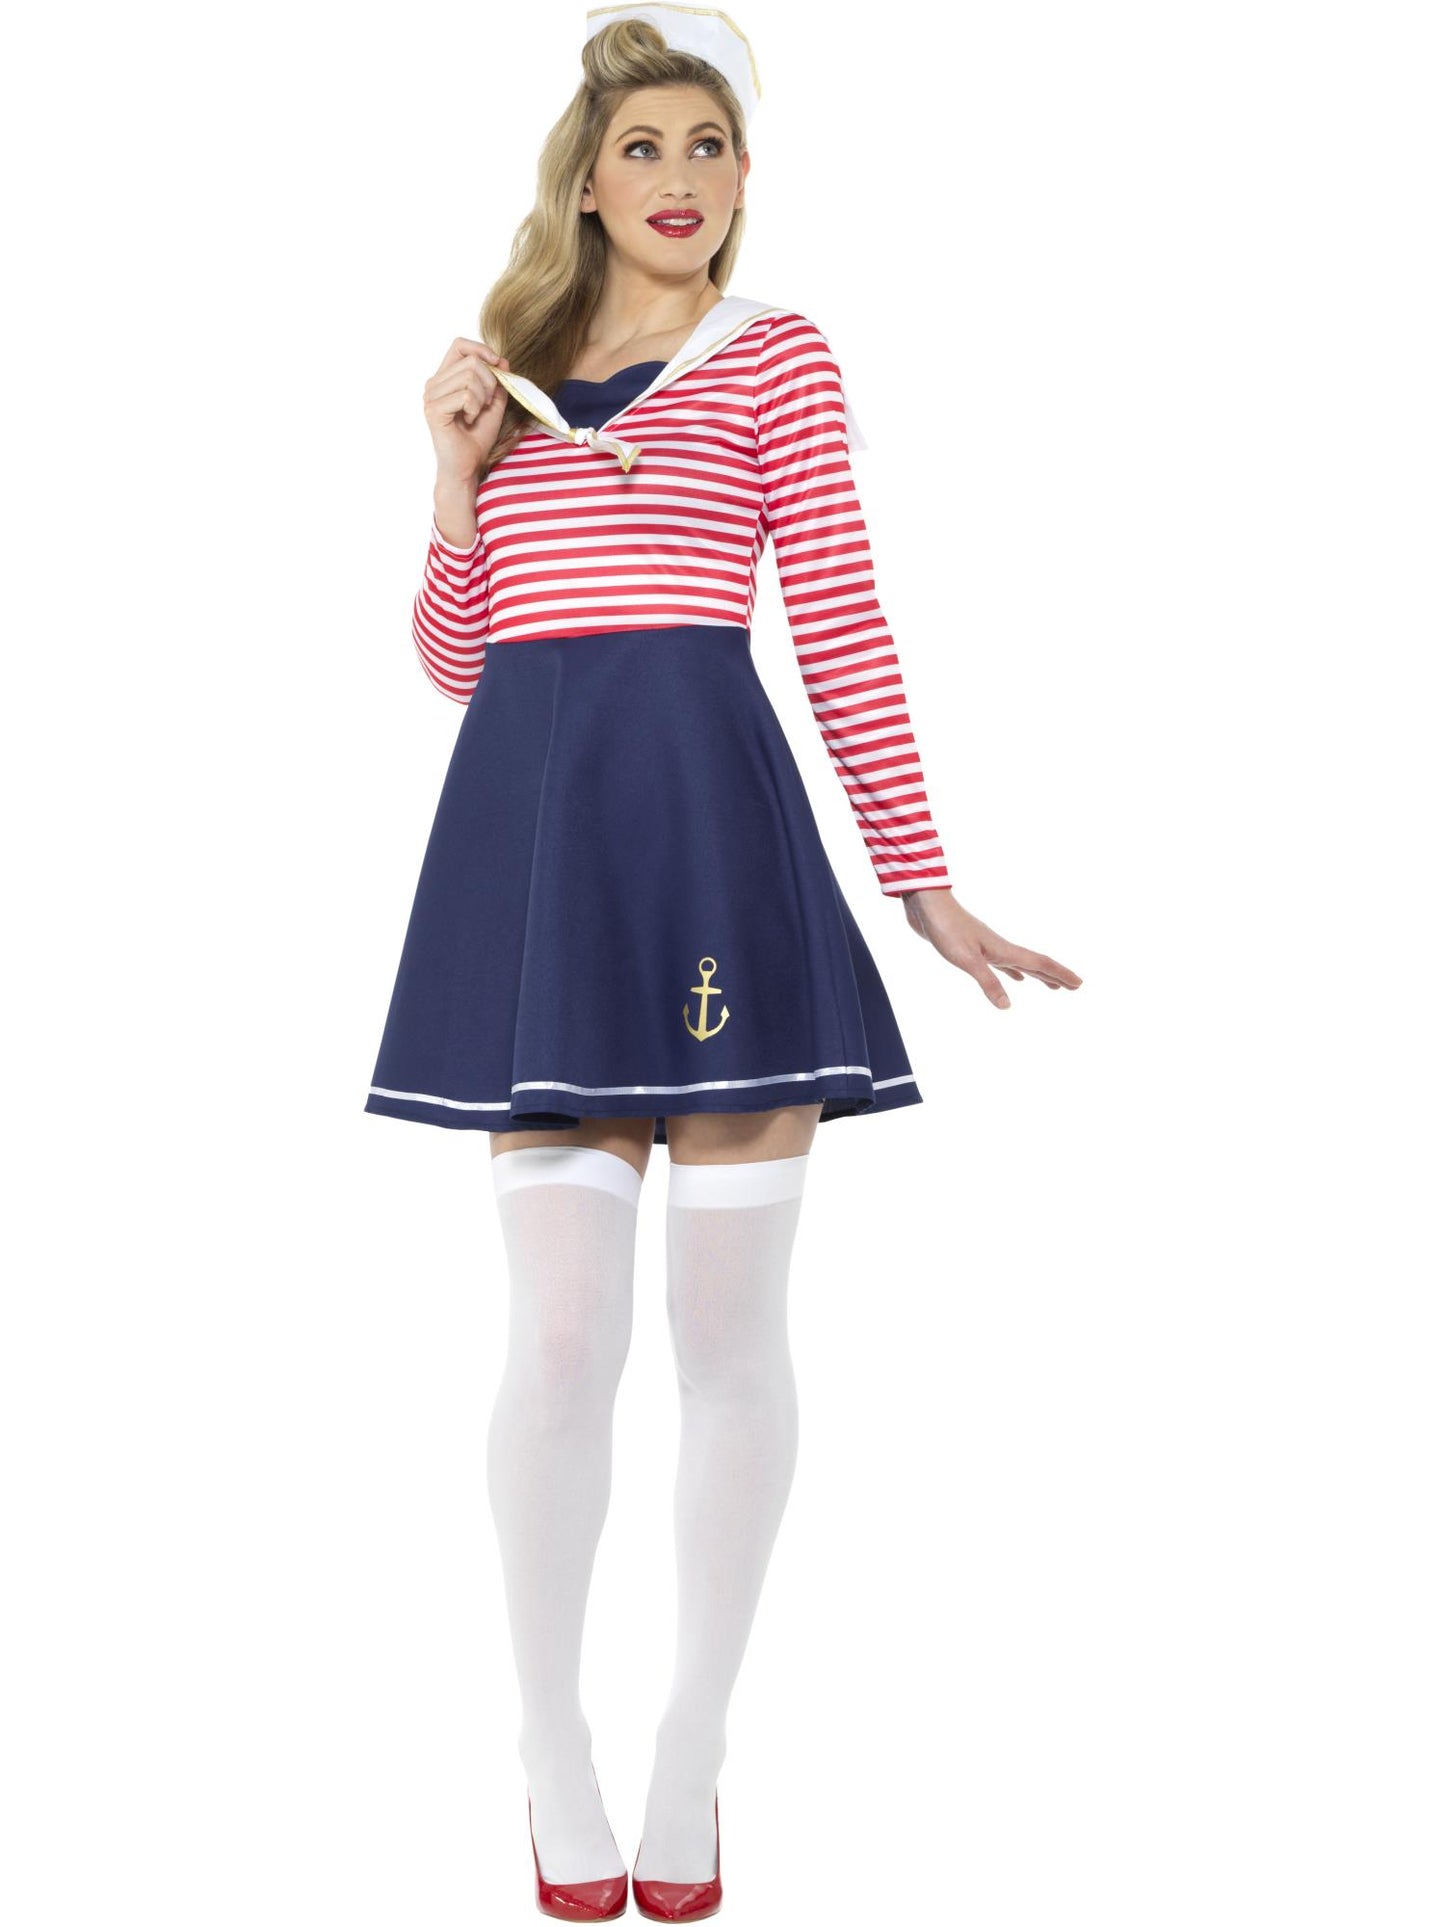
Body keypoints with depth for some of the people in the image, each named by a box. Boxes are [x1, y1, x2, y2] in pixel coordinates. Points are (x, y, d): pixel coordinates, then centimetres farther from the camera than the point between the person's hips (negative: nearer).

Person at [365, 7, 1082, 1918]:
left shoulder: (777, 358, 8)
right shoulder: (510, 369, 17)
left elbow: (845, 632, 2)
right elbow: (452, 659, 16)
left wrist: (929, 890, -3)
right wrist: (461, 473, 2)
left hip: (716, 823, -2)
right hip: (532, 826, 2)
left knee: (730, 1327, 1)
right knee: (563, 1331, -1)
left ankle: (694, 1745, 17)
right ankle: (553, 1743, 17)